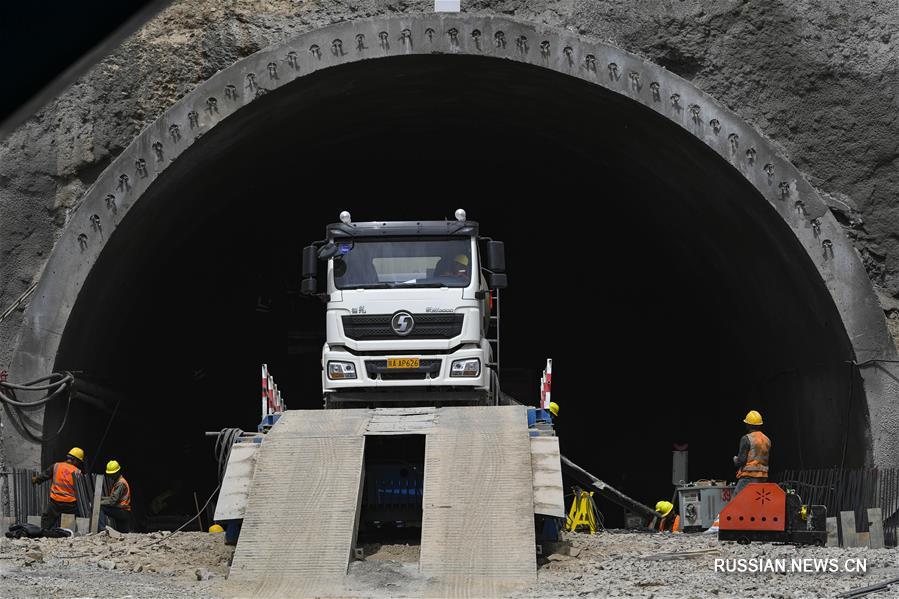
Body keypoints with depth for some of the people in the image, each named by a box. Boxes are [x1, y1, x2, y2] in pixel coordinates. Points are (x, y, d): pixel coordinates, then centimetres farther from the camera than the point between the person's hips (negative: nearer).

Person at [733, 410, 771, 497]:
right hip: (763, 477, 7)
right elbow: (766, 460, 14)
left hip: (749, 477, -7)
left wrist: (735, 459, 9)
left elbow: (741, 460, -11)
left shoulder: (746, 439, -9)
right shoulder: (767, 440, 12)